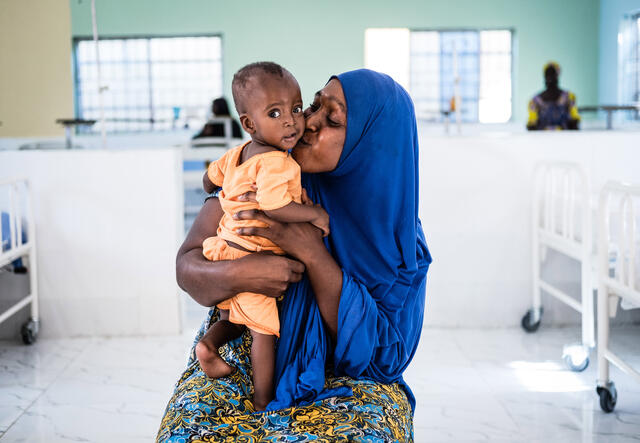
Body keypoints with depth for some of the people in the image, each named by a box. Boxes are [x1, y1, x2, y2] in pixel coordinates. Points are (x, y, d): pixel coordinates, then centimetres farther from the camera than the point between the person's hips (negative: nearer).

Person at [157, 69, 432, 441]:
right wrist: (235, 275, -30)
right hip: (243, 355, 1)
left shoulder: (398, 239, -8)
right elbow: (187, 266, -4)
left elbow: (382, 347, -16)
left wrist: (311, 252, -27)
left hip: (341, 375, 0)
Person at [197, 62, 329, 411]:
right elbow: (275, 207, -35)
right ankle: (263, 403, 14)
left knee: (237, 316, 29)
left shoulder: (238, 153, 6)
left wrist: (220, 195, 42)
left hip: (225, 248, 8)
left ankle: (209, 342, 5)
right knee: (263, 331, 5)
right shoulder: (276, 162, -23)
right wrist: (315, 213, -20)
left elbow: (210, 178, 20)